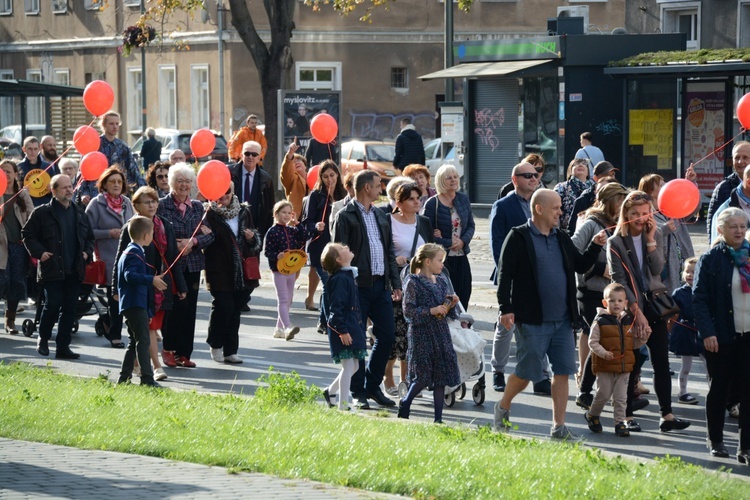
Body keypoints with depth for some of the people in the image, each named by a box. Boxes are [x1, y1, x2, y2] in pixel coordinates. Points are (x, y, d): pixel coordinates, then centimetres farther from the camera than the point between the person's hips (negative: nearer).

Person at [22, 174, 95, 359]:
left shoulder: (79, 213, 14)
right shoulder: (42, 213, -2)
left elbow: (89, 237, 25)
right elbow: (28, 234, 1)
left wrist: (87, 252, 7)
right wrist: (39, 252, -10)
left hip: (74, 271, 5)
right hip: (52, 269, -5)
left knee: (69, 309, 3)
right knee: (53, 305, -10)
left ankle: (63, 347, 9)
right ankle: (43, 339, 14)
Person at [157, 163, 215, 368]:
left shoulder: (197, 207, 12)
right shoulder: (162, 205, -2)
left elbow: (209, 235, 6)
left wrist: (193, 241, -11)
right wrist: (176, 245, -16)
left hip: (192, 264, 5)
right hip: (171, 264, -5)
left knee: (189, 309, 5)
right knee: (177, 306, -8)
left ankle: (184, 353, 10)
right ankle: (168, 349, 6)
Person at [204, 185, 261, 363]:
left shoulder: (243, 212, 12)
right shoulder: (210, 214, -5)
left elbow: (255, 242, 23)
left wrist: (253, 237, 1)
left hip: (242, 273, 5)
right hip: (220, 273, -5)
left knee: (236, 310, 7)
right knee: (223, 306, -10)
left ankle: (230, 350, 15)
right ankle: (215, 345, 11)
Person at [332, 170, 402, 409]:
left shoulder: (380, 216, 18)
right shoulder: (345, 216, -5)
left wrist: (395, 283, 12)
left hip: (381, 285, 7)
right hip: (359, 287, -7)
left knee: (386, 336, 6)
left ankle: (373, 386, 20)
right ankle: (358, 393, 7)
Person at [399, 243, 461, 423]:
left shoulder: (442, 281, 12)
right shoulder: (413, 283, -8)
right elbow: (408, 310, -14)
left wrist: (452, 304, -2)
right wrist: (431, 311, -20)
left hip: (441, 333, 6)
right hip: (422, 334, -6)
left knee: (441, 376, 4)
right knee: (423, 376, -6)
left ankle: (438, 417, 9)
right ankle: (405, 404, 20)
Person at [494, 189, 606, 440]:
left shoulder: (561, 238, 14)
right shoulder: (519, 237, -6)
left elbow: (581, 266, 18)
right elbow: (505, 275, -8)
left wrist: (595, 246, 2)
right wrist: (505, 309, -14)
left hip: (562, 320, 6)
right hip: (532, 320, -6)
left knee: (562, 372, 2)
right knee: (527, 372, 0)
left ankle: (559, 426, 8)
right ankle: (503, 408, 26)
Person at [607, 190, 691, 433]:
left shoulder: (656, 236, 6)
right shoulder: (616, 242, -5)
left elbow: (657, 270, -5)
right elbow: (619, 281, -9)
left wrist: (650, 239, -12)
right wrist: (637, 312, -14)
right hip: (630, 310, -4)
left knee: (662, 362, 2)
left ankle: (667, 415, 5)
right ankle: (627, 416, 8)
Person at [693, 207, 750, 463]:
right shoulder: (711, 259, -3)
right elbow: (699, 298, -7)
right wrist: (707, 332, -16)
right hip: (722, 336, -3)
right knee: (719, 388, 8)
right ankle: (715, 440, 22)